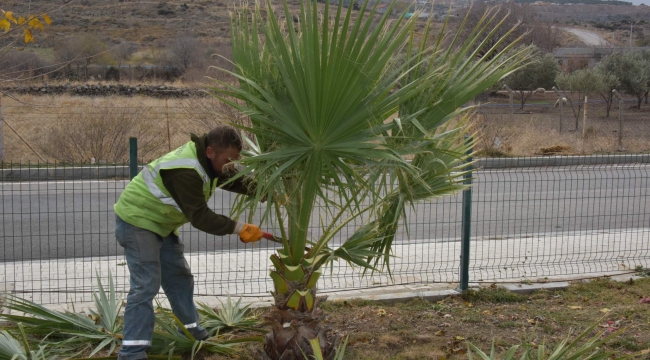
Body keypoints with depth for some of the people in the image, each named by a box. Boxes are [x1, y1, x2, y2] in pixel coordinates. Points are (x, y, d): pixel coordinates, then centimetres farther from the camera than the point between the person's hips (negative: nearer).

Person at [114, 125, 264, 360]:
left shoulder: (210, 161, -1)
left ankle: (191, 330, 28)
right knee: (146, 284, -14)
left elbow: (239, 181, 8)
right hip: (137, 221, -10)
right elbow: (200, 217, -31)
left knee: (179, 277, 15)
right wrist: (238, 228, -30)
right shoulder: (186, 172, -32)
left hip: (160, 223, 10)